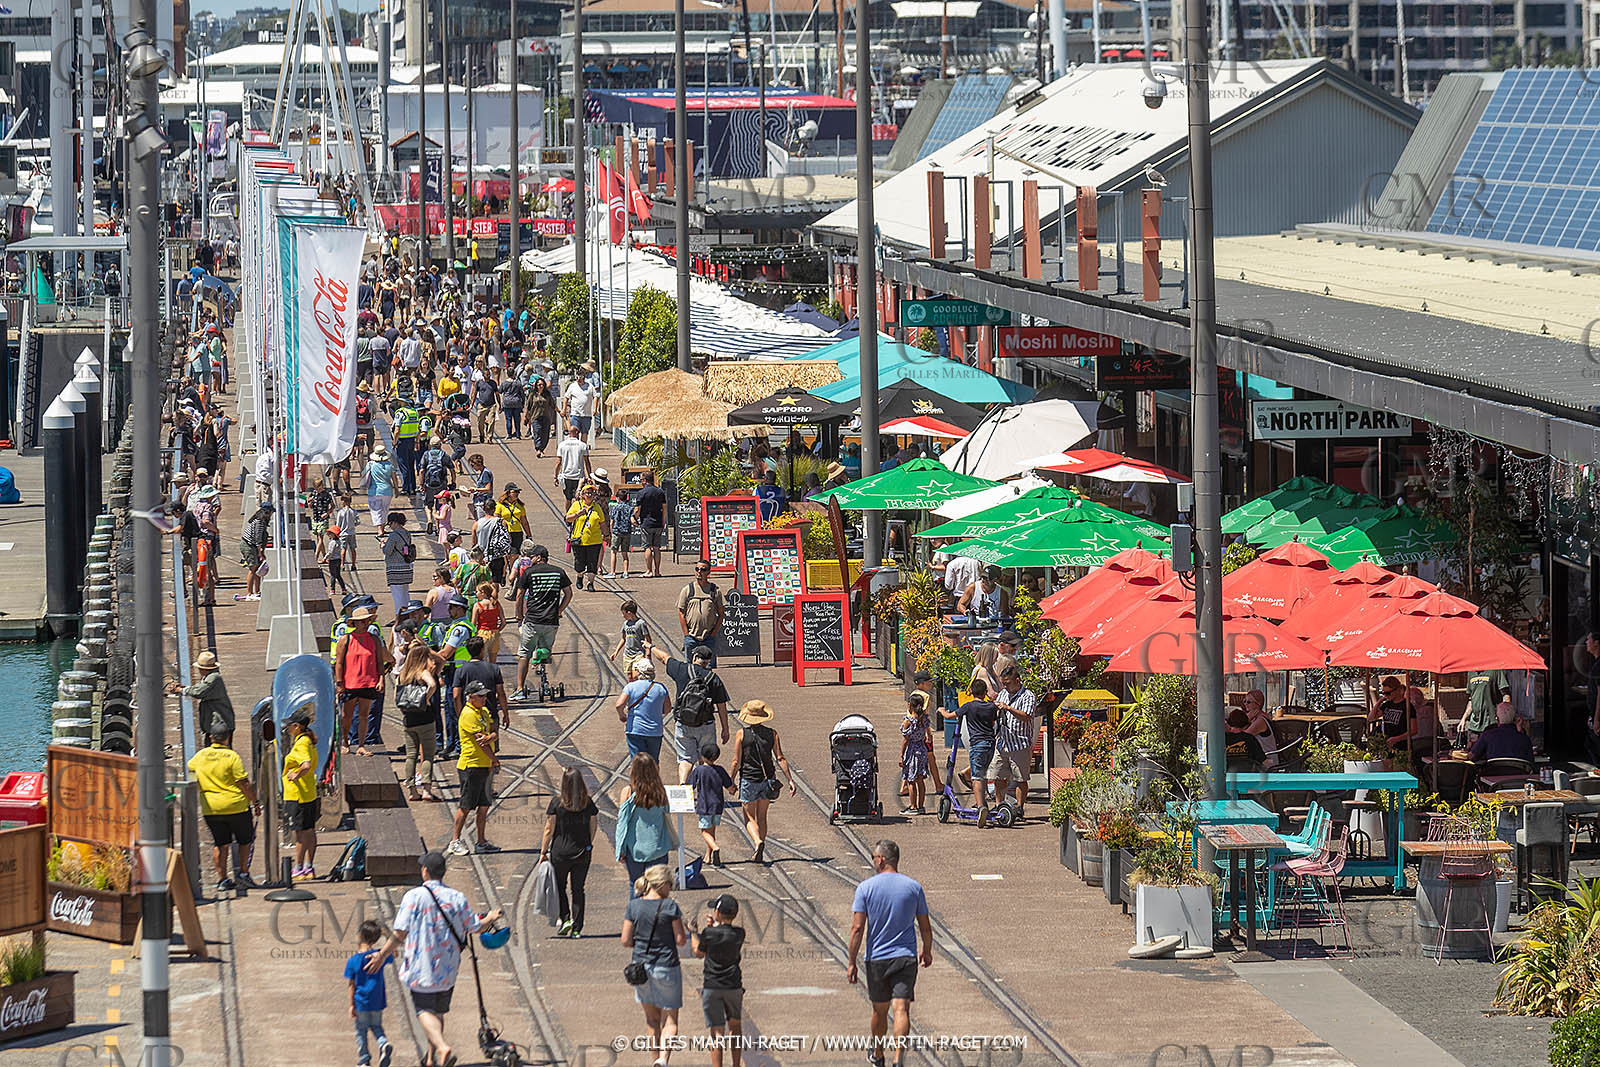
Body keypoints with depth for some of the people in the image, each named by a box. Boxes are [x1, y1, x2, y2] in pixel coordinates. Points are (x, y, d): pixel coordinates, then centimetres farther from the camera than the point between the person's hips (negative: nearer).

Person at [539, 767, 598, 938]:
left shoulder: (557, 802, -12)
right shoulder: (589, 803, -6)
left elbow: (549, 829, -9)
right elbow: (593, 827, 4)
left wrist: (543, 852, 0)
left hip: (560, 853, -2)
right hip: (582, 852, 2)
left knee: (560, 887, 16)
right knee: (578, 890, 11)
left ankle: (565, 919, 1)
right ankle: (576, 928, 11)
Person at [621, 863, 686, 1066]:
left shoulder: (634, 906, -4)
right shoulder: (670, 906, -13)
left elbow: (626, 940, -3)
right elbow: (680, 940, -11)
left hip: (641, 964, 3)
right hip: (666, 966, -3)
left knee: (651, 1017, 20)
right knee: (670, 1019, 5)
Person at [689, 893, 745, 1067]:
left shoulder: (709, 934, -13)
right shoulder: (739, 934, -6)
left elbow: (698, 953, 4)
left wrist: (693, 932, 18)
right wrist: (714, 926, 18)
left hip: (711, 987, -3)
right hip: (734, 987, 3)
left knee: (717, 1033, -3)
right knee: (735, 1026, 22)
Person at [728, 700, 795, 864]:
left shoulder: (741, 734, -8)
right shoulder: (772, 734, -1)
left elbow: (737, 762, -7)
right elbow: (780, 759, -5)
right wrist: (790, 780, -2)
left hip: (748, 779, -3)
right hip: (768, 779, 3)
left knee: (750, 818, 6)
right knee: (762, 817, 15)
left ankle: (758, 842, -22)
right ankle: (760, 854, 16)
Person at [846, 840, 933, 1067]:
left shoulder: (866, 888, -5)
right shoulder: (914, 887, 0)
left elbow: (857, 928, -9)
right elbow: (925, 927, 7)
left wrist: (852, 963, -4)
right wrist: (927, 952, 24)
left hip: (876, 959, 0)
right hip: (906, 958, 0)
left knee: (880, 1010, 18)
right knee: (901, 1009, -7)